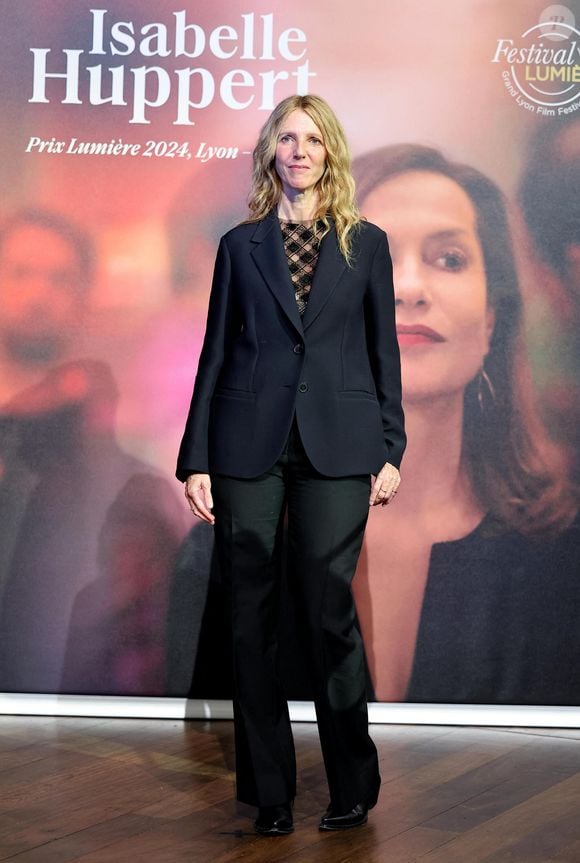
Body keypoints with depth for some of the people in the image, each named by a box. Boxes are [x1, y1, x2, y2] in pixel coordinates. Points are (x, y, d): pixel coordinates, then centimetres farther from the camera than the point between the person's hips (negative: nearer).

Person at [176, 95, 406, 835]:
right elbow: (216, 352, 7)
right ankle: (268, 793, 12)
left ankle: (353, 788, 12)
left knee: (329, 609, -4)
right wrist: (195, 458, 2)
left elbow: (383, 351, 9)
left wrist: (390, 450, 2)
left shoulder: (365, 243, 9)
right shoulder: (240, 246, 10)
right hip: (248, 444, 1)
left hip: (335, 447, -1)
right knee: (252, 616, 2)